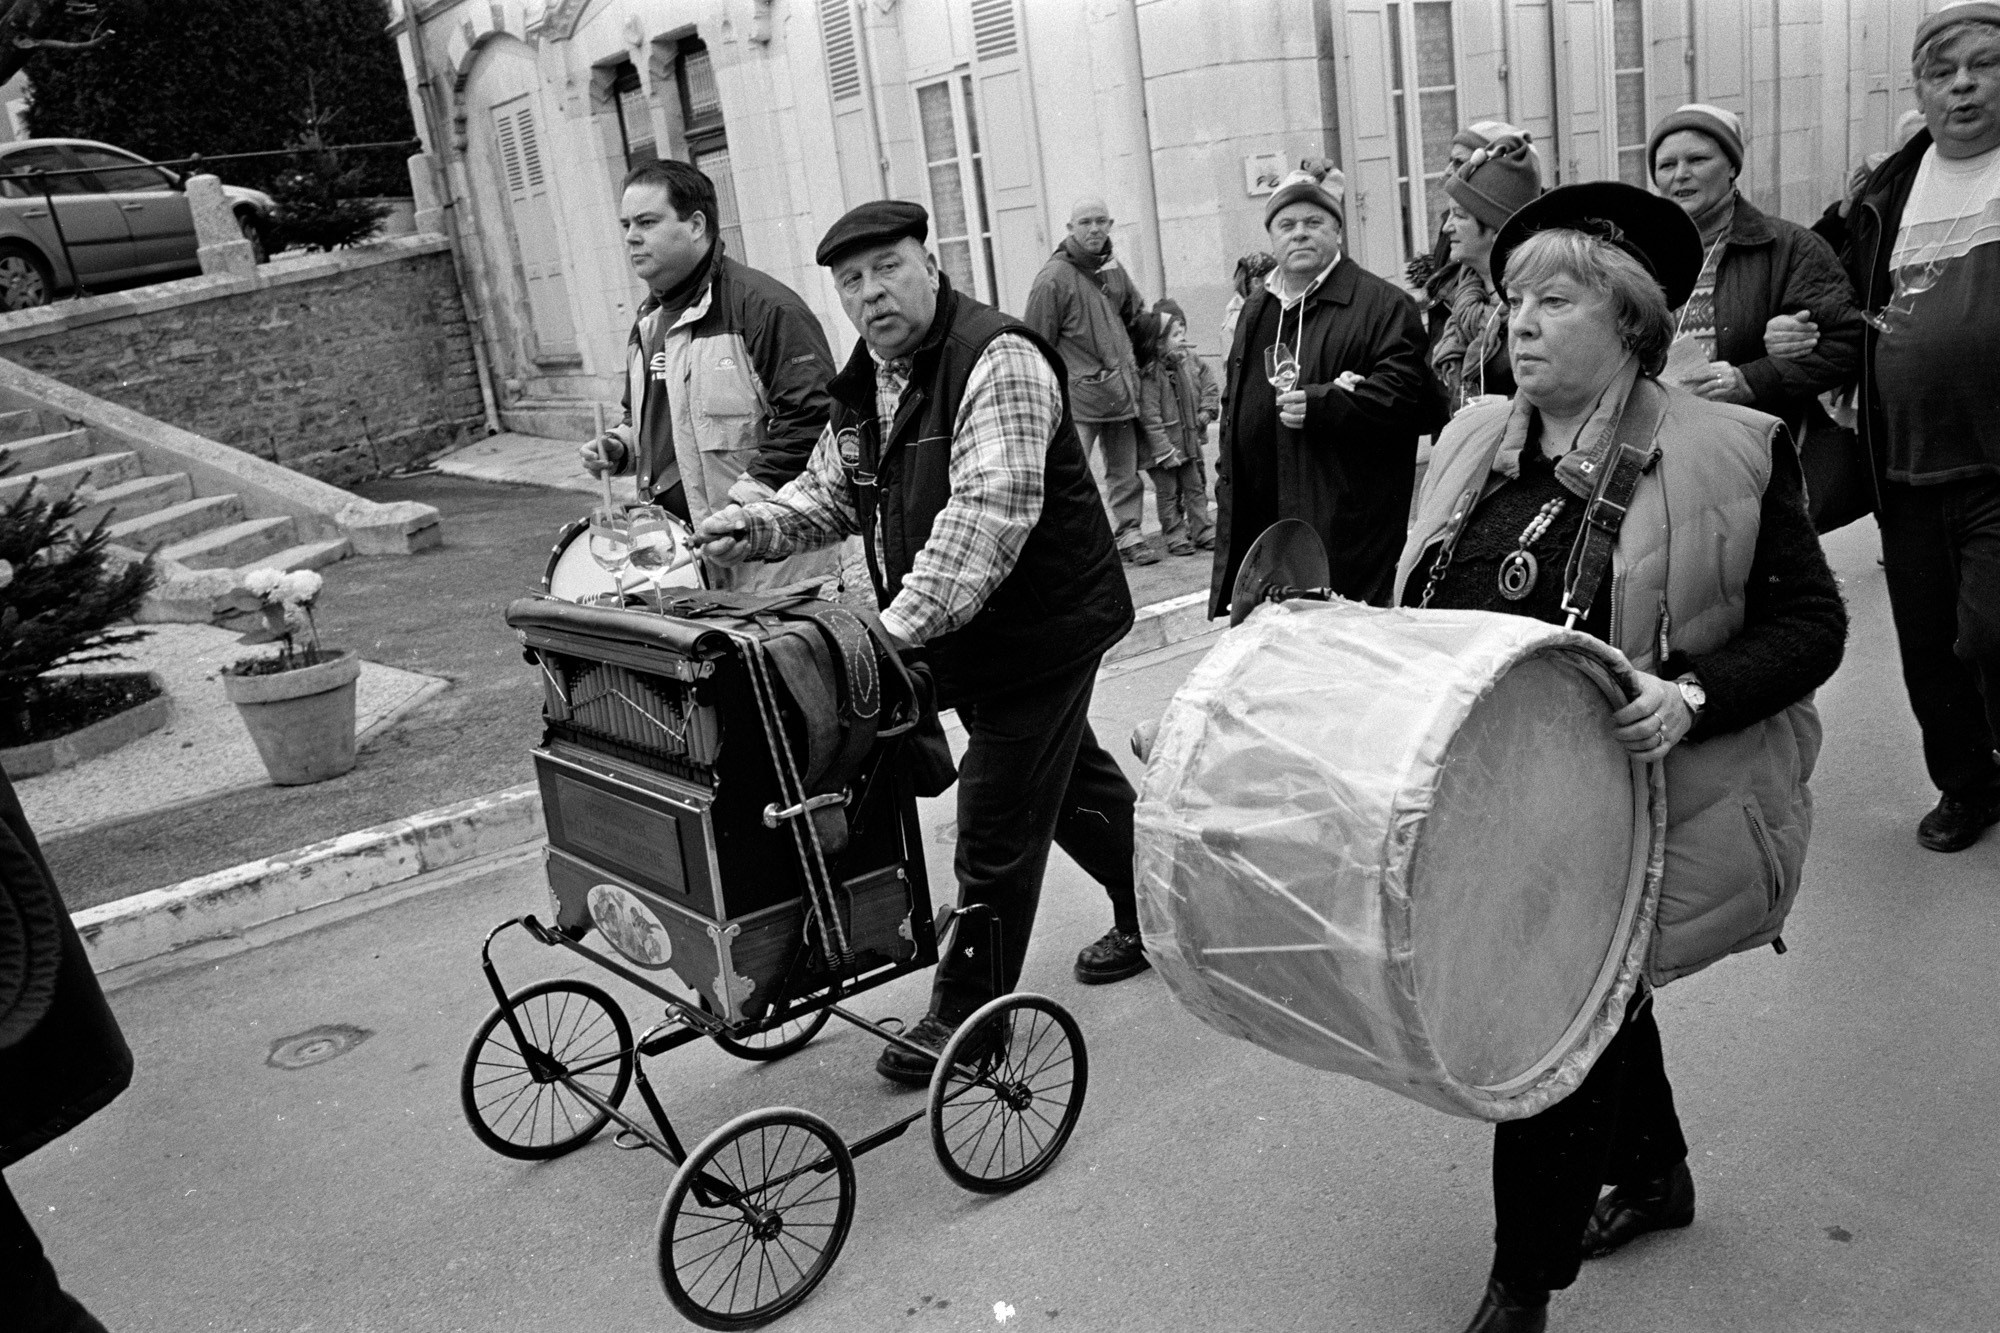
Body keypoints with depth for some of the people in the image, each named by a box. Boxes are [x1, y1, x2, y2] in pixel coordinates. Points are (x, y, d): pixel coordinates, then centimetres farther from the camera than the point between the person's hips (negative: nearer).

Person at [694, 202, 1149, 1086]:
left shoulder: (996, 361, -21)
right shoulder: (867, 383, 8)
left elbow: (990, 512, -32)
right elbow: (831, 492, 15)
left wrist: (903, 623, -38)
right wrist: (756, 527, -5)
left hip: (1040, 625, -9)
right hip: (965, 637, 9)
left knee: (997, 827, -2)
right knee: (1073, 782, 23)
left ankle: (966, 1018, 13)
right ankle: (1150, 917, 44)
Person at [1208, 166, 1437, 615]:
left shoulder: (1380, 304, -4)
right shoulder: (1255, 309, 20)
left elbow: (1408, 392, -14)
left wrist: (1324, 404, -22)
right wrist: (1229, 479, 20)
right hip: (1256, 520, 7)